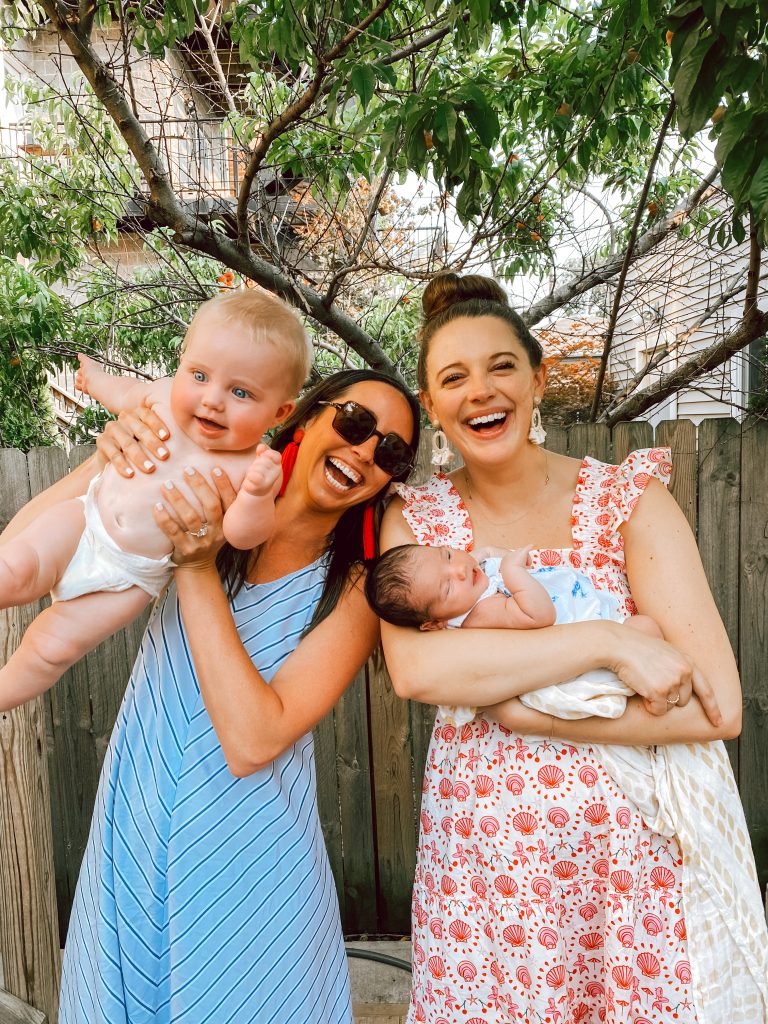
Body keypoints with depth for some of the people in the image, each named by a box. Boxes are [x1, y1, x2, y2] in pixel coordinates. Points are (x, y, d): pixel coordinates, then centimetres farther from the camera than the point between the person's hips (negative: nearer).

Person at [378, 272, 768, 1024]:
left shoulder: (630, 499, -7)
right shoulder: (413, 520, -3)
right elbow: (413, 669, -21)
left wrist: (513, 711, -17)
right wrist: (606, 642, -23)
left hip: (634, 863, 0)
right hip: (479, 869, 1)